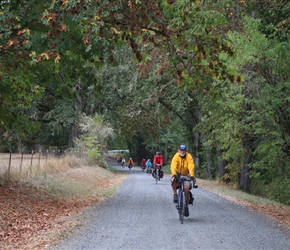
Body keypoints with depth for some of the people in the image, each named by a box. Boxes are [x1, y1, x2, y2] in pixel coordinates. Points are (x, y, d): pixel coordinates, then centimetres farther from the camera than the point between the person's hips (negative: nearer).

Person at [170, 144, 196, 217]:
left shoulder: (189, 157, -14)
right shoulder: (176, 156, -15)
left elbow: (191, 167, -25)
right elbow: (173, 167, -27)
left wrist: (192, 176, -41)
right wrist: (174, 175, -45)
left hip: (186, 175, 0)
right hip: (178, 174, 0)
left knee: (186, 189, -18)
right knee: (173, 180, -34)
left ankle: (186, 207, -2)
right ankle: (175, 195, -15)